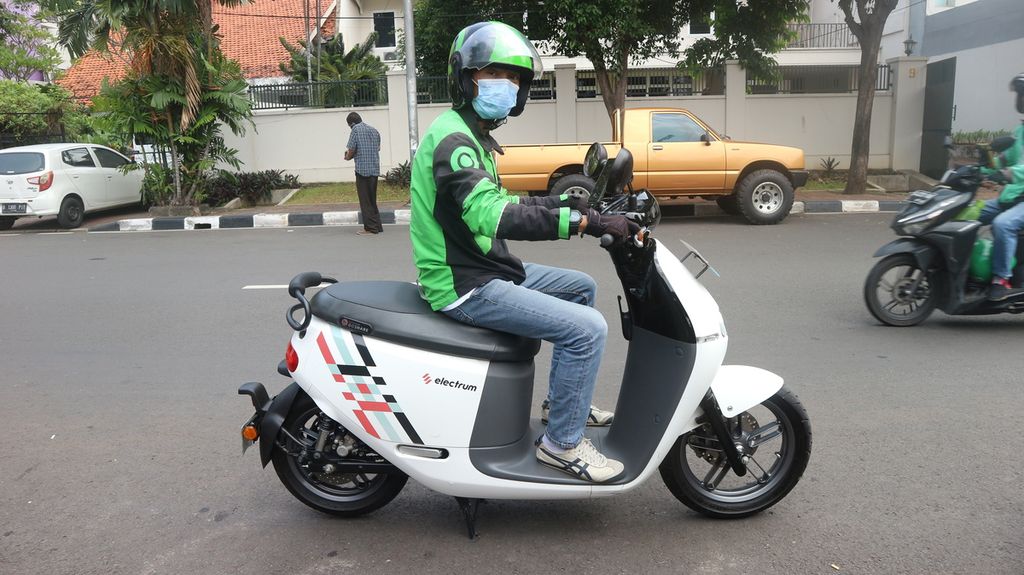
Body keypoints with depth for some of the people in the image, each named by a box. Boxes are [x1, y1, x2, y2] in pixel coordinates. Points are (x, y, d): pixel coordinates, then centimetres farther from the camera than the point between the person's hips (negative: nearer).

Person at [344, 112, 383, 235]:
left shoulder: (356, 130, -5)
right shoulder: (374, 130, 15)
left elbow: (351, 150, -11)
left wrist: (348, 157, 12)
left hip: (362, 168, -6)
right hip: (375, 169, 7)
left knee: (365, 200, 0)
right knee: (372, 199, 15)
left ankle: (370, 228, 1)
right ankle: (377, 226, 17)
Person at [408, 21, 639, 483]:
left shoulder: (472, 134, 14)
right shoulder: (453, 139, -19)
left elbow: (495, 202, 22)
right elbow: (490, 217, -35)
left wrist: (562, 201, 9)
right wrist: (586, 223, -37)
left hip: (486, 269, 11)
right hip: (465, 288, -11)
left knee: (581, 287, 21)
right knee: (587, 328, -17)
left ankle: (562, 399, 28)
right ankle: (561, 442, -1)